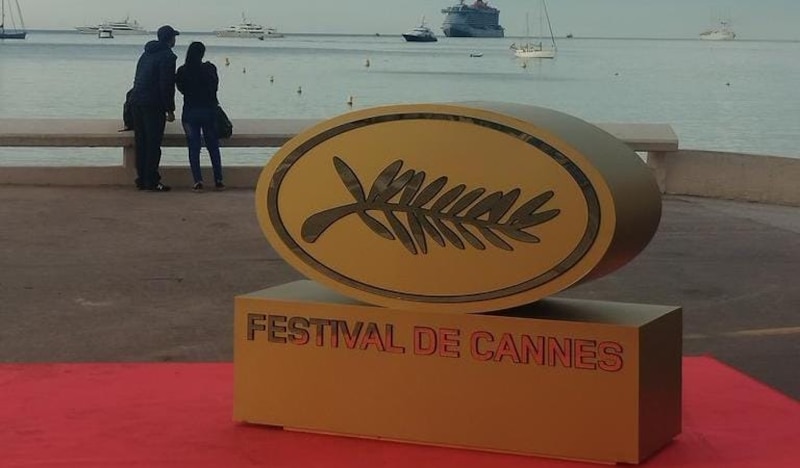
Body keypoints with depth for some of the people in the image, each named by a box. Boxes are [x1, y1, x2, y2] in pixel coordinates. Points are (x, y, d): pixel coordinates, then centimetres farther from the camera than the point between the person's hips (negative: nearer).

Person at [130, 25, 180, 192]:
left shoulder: (147, 53, 17)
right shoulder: (167, 56, -9)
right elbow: (167, 85, -14)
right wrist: (170, 110, -10)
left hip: (137, 101, 8)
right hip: (153, 105, -8)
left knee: (141, 142, 11)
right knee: (153, 143, -5)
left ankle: (141, 179, 14)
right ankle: (152, 181, -5)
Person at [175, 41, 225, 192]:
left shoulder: (182, 71, -7)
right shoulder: (209, 69, -8)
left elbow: (181, 89, 6)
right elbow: (215, 87, 5)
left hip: (190, 112, 0)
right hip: (209, 110, 0)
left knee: (193, 148, 3)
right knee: (213, 147, 10)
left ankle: (198, 181, -6)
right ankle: (218, 180, 10)